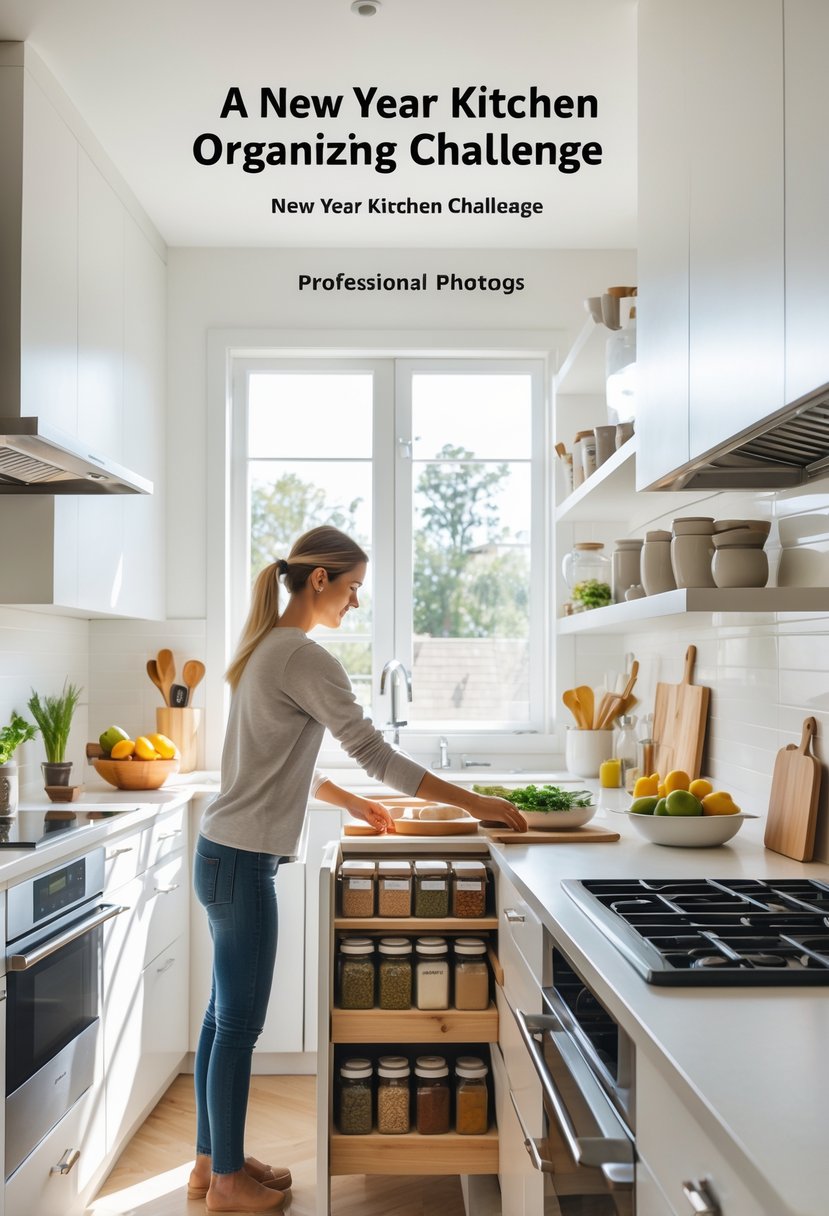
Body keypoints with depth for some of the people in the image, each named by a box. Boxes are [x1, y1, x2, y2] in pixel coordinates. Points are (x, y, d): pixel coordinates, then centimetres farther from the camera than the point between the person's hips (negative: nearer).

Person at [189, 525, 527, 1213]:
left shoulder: (268, 649, 13)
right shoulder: (305, 657, -17)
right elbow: (375, 753, -19)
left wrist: (350, 802, 18)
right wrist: (473, 803, -15)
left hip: (226, 854, 10)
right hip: (243, 862, -10)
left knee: (225, 1017, 18)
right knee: (239, 1025, 4)